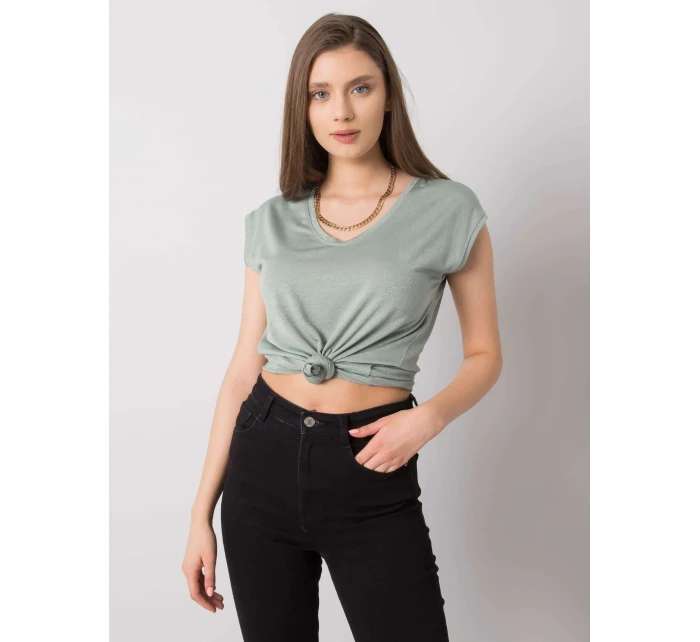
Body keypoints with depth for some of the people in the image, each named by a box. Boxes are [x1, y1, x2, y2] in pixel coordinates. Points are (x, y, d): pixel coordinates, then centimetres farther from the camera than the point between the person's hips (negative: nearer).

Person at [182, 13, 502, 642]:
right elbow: (245, 367, 5)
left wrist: (430, 416, -17)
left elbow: (484, 354, 4)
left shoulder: (450, 211, -3)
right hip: (263, 457, 3)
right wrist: (202, 513, 5)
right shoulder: (273, 221, 4)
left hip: (371, 473, -2)